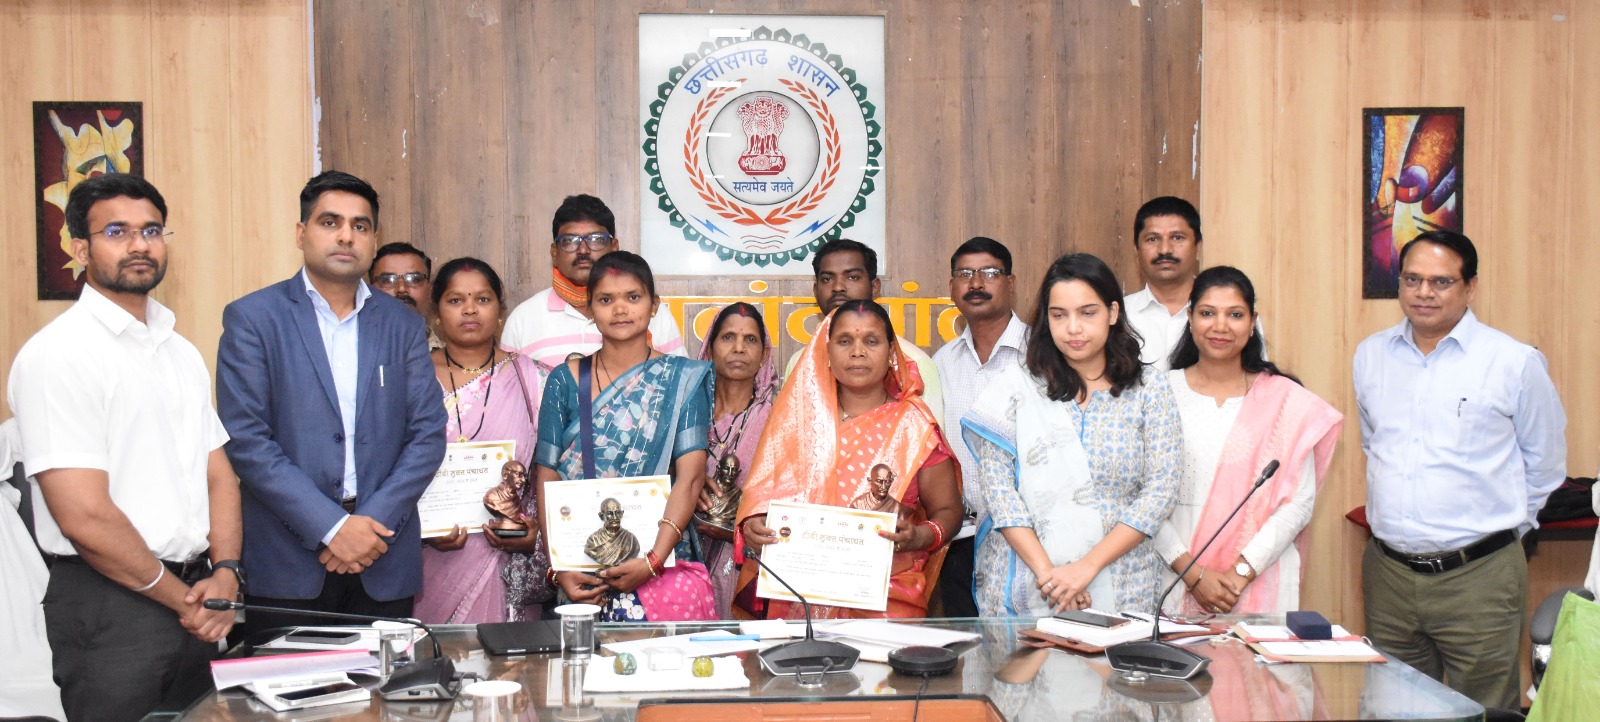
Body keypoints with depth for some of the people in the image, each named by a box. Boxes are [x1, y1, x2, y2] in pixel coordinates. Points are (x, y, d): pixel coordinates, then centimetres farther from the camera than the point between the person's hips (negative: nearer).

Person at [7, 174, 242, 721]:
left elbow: (218, 475, 10)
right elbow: (85, 517, -18)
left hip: (197, 600, 7)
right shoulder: (58, 354, -12)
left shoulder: (182, 353, 12)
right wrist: (182, 598, -10)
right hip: (110, 607, -7)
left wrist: (224, 574, -6)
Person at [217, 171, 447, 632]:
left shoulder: (403, 325, 10)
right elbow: (245, 439, -7)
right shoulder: (252, 318, 1)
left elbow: (428, 433, 5)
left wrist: (376, 523, -9)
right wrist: (332, 526, -14)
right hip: (286, 560, -2)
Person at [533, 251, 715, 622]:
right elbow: (547, 479, 4)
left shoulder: (683, 378, 2)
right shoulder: (566, 380, 7)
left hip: (664, 568, -1)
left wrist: (652, 561, -16)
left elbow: (691, 476, -6)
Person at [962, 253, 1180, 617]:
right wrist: (1045, 571, -14)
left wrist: (1087, 566, -13)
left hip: (1121, 590, 0)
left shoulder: (1149, 390, 3)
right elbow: (998, 489, -3)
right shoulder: (1014, 389, 3)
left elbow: (1160, 490, -4)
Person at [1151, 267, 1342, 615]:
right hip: (1177, 582, 0)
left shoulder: (1286, 400, 3)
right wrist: (1193, 572, -11)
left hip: (1261, 584, 0)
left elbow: (1299, 501, -2)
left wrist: (1242, 571, -11)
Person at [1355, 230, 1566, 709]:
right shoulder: (1370, 356, 7)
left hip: (1477, 579, -4)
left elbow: (1544, 466, 6)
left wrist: (1502, 527, 9)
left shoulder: (1515, 363, -5)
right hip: (1389, 574, 4)